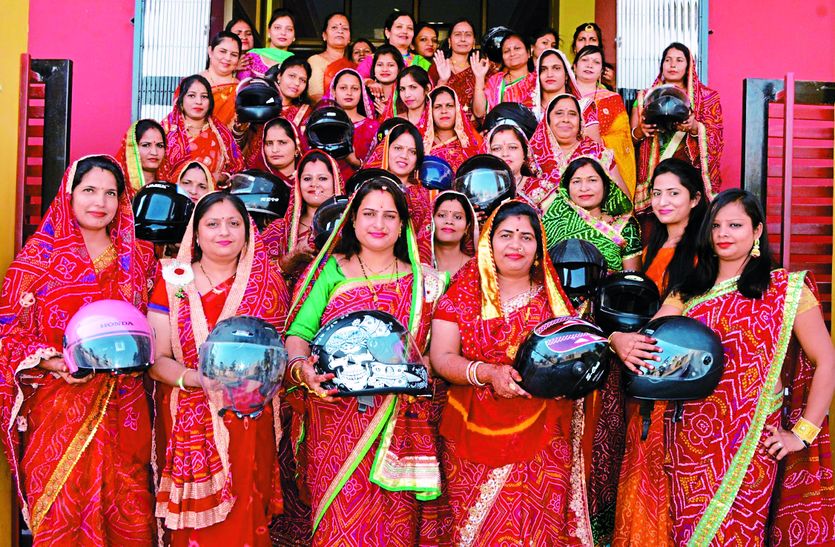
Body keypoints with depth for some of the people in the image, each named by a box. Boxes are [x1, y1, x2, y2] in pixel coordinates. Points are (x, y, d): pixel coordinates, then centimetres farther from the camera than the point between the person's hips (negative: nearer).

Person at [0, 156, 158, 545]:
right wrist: (51, 362, -17)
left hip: (123, 408, 3)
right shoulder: (40, 255, -1)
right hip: (59, 406, -2)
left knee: (128, 512, 8)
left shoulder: (137, 257, 9)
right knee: (60, 512, 2)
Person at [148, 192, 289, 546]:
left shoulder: (268, 284, 5)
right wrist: (192, 378, -21)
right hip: (189, 422, 0)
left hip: (248, 421, 1)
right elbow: (157, 359, -2)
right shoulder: (174, 282, 2)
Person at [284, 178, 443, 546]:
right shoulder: (331, 271, 6)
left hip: (398, 426, 1)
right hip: (336, 419, -1)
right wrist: (302, 367, -21)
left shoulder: (423, 281, 9)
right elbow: (299, 331, -2)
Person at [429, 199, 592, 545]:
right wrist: (488, 373, -20)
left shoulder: (553, 297, 7)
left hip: (543, 439, 1)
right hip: (477, 435, -1)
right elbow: (441, 357, -4)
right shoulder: (463, 293, 3)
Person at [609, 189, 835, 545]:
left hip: (750, 442, -3)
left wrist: (802, 433, -9)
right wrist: (619, 340, -22)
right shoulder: (688, 292, 11)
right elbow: (645, 340, 1)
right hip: (691, 438, 3)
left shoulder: (786, 289, 0)